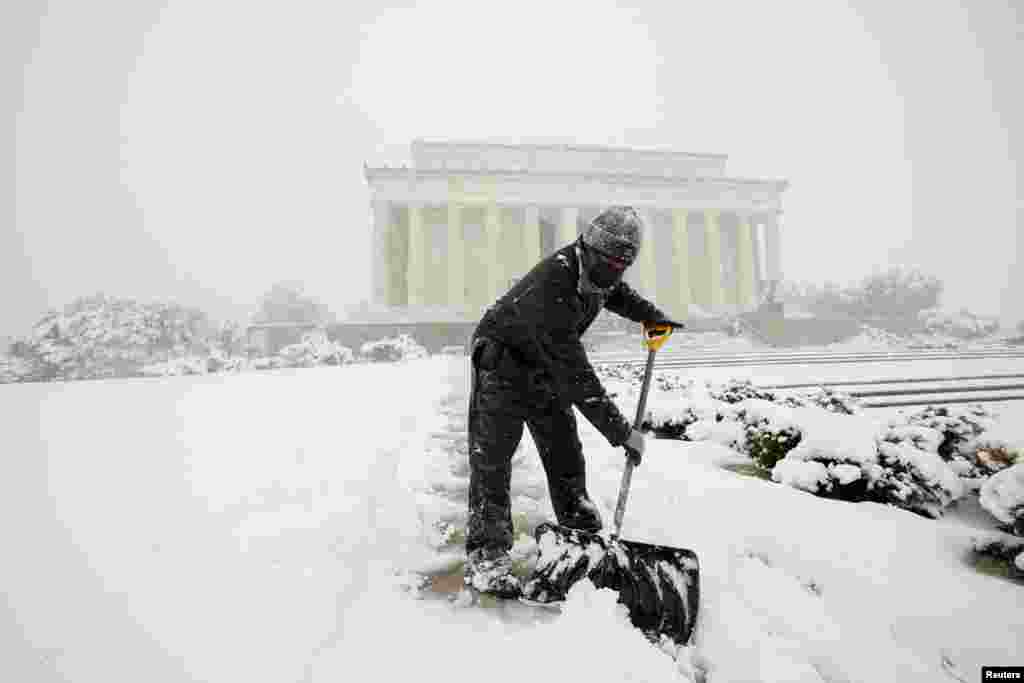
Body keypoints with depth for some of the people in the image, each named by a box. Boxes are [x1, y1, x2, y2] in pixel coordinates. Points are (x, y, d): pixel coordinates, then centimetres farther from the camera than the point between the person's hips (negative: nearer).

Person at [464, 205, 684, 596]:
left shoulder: (589, 269, -11)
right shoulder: (552, 289, -37)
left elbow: (614, 292, 18)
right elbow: (576, 376, -37)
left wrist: (649, 314, 6)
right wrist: (620, 430, -32)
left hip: (546, 367, 8)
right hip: (501, 362, -8)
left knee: (564, 451, 10)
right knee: (492, 458, -11)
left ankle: (582, 532, 26)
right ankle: (485, 557, -2)